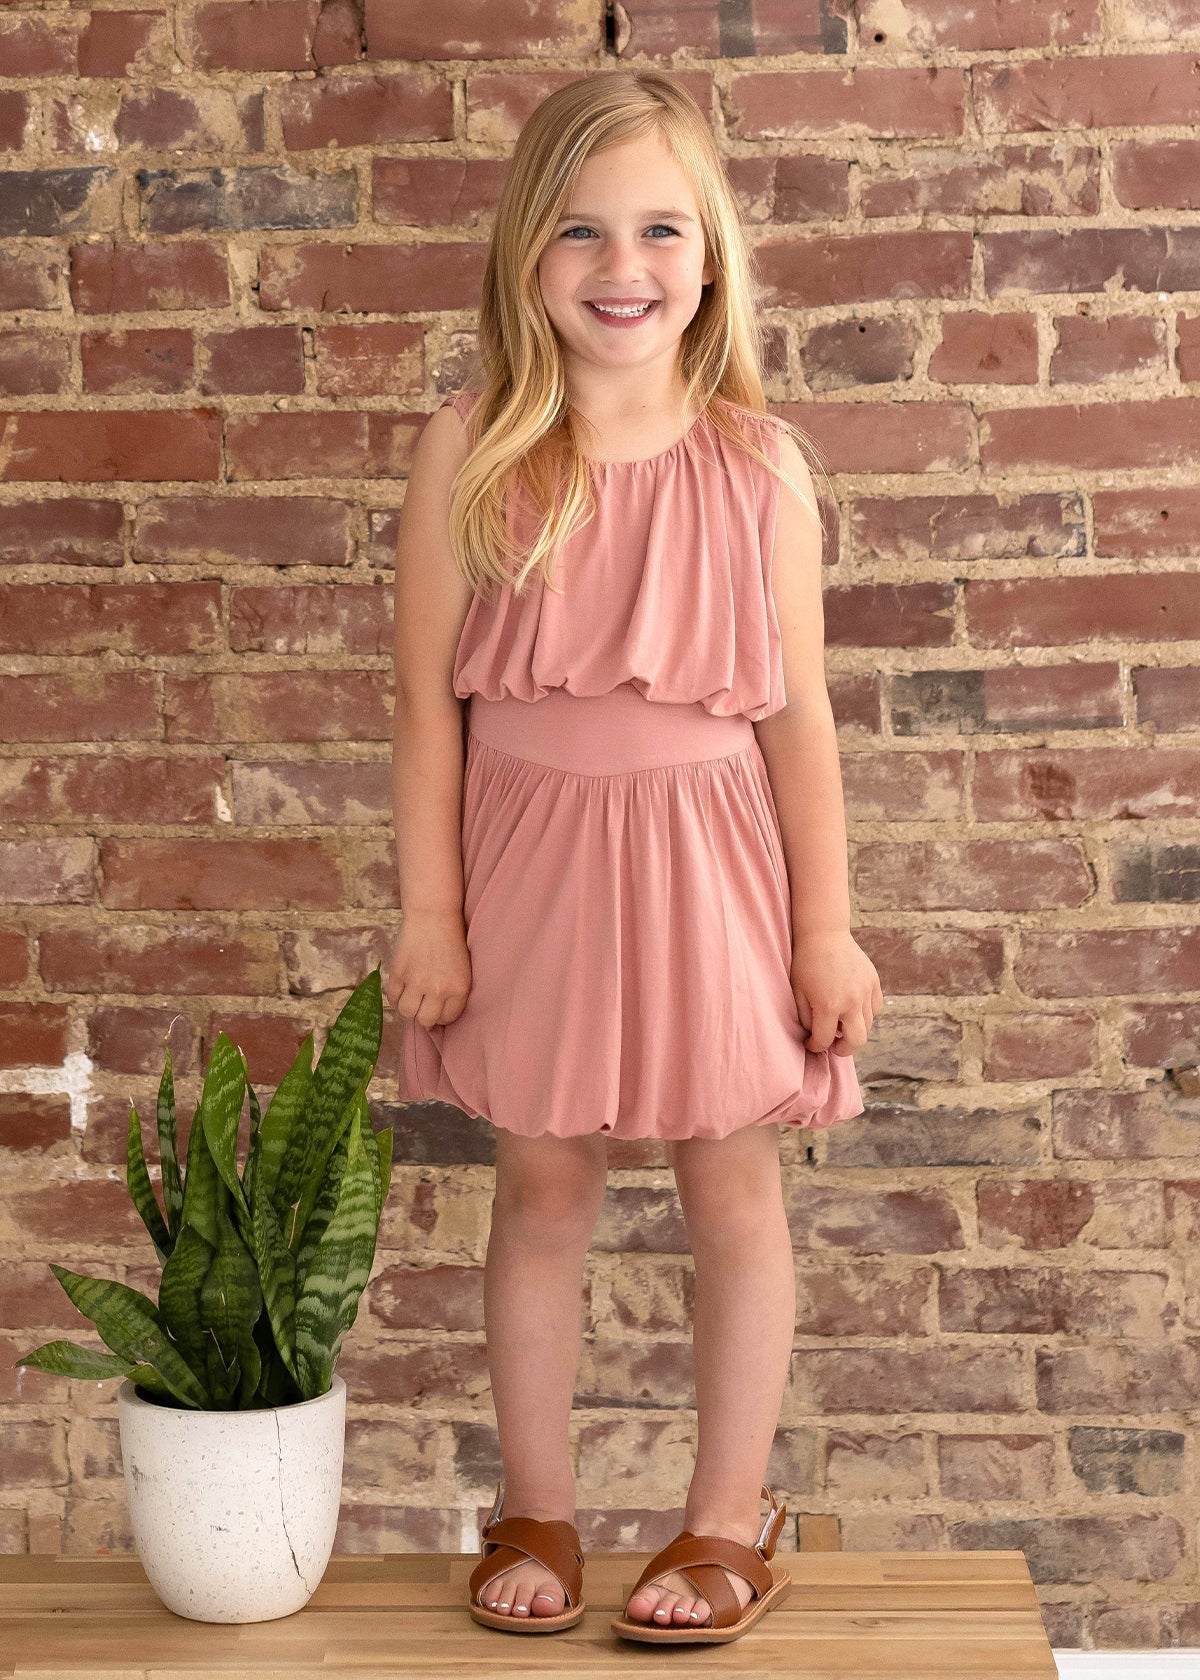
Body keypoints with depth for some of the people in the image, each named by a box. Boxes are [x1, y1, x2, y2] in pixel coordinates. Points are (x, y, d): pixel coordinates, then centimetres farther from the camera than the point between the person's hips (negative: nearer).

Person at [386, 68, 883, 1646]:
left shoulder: (757, 463, -5)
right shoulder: (470, 452, -6)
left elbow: (798, 709, -2)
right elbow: (429, 697, -2)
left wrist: (827, 926, -2)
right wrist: (428, 910, -3)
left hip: (707, 851, 0)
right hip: (532, 854, 0)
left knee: (731, 1183, 9)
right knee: (543, 1182, 11)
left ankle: (731, 1516, 26)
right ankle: (536, 1506, 28)